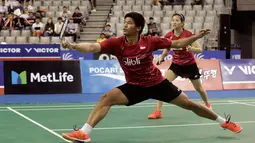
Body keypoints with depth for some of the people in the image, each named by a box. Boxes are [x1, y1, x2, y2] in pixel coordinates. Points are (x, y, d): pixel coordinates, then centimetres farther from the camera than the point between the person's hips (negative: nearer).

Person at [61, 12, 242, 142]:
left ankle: (224, 122, 28)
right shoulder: (116, 43, -18)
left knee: (189, 104, 6)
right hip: (134, 86, 0)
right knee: (107, 98, -23)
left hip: (157, 83, 0)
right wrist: (73, 46, -48)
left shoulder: (150, 41, -17)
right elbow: (93, 47, -31)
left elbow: (178, 43, -4)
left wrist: (196, 37, -14)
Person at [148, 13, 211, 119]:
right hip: (176, 64, 2)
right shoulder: (169, 36, -10)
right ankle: (158, 111, -19)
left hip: (190, 64, -2)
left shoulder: (188, 34, -21)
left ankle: (207, 105, 45)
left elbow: (200, 49, -21)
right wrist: (161, 58, -11)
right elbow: (166, 50, 8)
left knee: (199, 88, 14)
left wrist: (191, 48, -41)